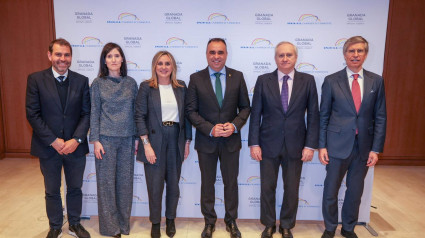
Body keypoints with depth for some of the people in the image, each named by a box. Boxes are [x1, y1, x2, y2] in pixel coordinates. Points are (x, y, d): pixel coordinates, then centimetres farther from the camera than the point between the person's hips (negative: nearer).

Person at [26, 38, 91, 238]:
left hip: (75, 146, 1)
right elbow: (32, 114, -8)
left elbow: (86, 114, -2)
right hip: (48, 147, -1)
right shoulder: (36, 79, -4)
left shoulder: (82, 81, 0)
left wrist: (76, 140, -14)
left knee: (75, 189, 15)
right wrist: (53, 141, -14)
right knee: (52, 191, 15)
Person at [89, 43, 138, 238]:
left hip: (127, 138, 2)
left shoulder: (131, 83, 6)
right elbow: (94, 113, 0)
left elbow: (135, 111, 8)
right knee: (106, 181, 4)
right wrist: (95, 140, -6)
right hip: (106, 138, -2)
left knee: (125, 180, 8)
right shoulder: (98, 83, 1)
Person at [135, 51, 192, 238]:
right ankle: (155, 222, 27)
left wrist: (187, 142, 6)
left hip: (176, 139, 3)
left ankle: (170, 219, 33)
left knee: (173, 183, 11)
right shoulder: (146, 87, -2)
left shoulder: (181, 87, 7)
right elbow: (139, 116, -6)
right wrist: (146, 144, -12)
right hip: (154, 140, -2)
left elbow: (186, 115, 9)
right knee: (155, 184, 6)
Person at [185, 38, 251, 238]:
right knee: (207, 183, 14)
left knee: (231, 182, 13)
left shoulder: (237, 77, 0)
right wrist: (210, 129, -17)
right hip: (206, 140, 0)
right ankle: (209, 221, 33)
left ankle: (231, 221, 33)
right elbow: (191, 110, -5)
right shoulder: (196, 78, -3)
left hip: (231, 139, 1)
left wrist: (235, 125, -15)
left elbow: (245, 107, 3)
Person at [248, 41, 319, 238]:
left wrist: (310, 145, -5)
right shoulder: (263, 80, -1)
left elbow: (313, 115, 0)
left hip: (295, 145, 1)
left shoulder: (308, 81, 0)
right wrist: (254, 143, -6)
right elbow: (255, 114, -2)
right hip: (268, 144, 0)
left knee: (292, 190, 13)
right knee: (267, 188, 11)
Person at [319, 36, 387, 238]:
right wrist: (322, 146, -5)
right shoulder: (331, 81, -2)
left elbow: (380, 117, 4)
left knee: (355, 191, 14)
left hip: (364, 146, 2)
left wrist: (376, 148, -1)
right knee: (331, 190, 7)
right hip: (338, 145, -2)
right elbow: (323, 116, 0)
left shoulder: (376, 81, 4)